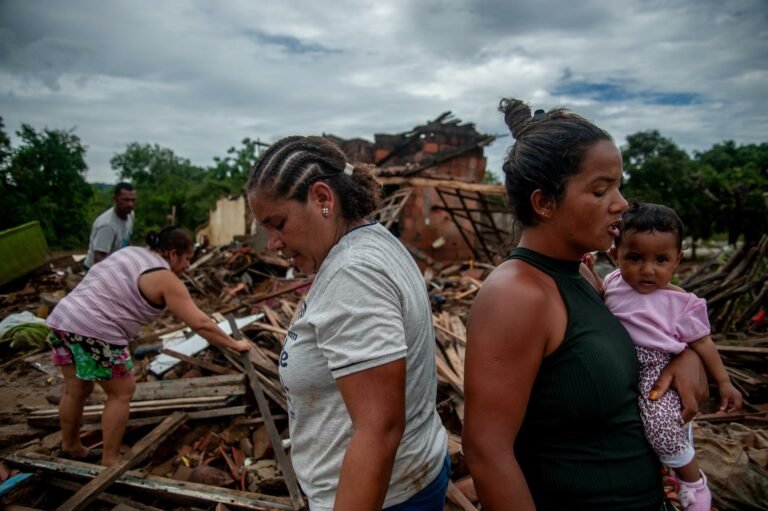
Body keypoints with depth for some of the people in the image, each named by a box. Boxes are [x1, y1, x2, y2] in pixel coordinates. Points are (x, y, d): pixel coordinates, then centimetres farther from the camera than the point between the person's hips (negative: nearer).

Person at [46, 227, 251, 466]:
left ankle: (70, 448, 40)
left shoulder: (130, 252, 18)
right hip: (93, 331, -9)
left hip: (63, 317, 9)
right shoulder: (165, 279, -6)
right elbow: (200, 323, -7)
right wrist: (234, 344, 3)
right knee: (122, 393, 7)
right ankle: (109, 462, 14)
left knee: (76, 390, 23)